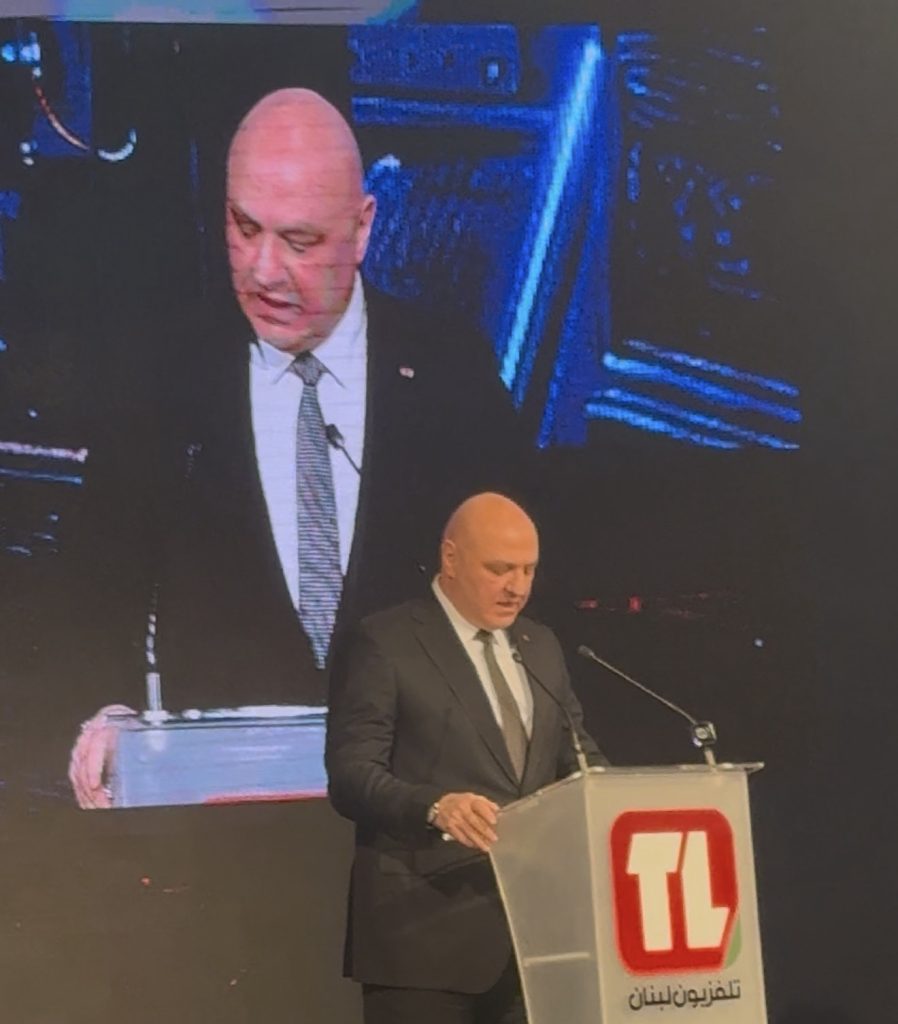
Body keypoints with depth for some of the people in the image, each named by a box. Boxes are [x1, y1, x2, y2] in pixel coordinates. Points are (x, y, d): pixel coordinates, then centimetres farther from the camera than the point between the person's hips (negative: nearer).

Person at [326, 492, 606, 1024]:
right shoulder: (384, 643, -5)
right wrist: (435, 805, -30)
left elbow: (578, 757, 18)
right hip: (425, 928, -6)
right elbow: (350, 775, -12)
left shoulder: (541, 645, 17)